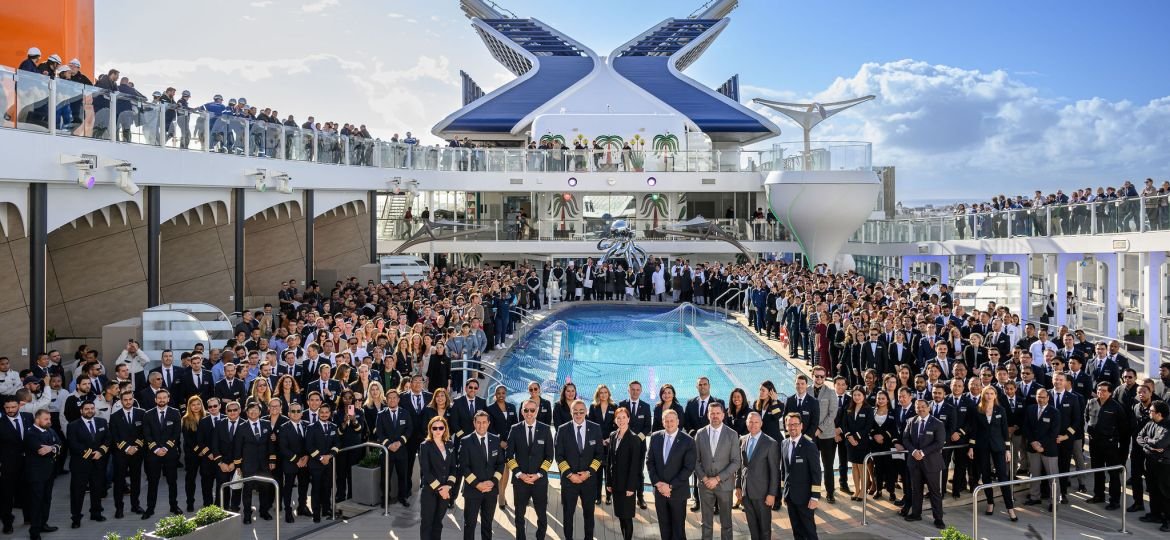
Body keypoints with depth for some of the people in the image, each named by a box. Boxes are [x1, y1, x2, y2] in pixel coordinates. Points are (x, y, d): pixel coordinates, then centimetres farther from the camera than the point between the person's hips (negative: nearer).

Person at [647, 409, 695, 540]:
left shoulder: (688, 441, -10)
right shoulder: (655, 437, 2)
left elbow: (689, 468, -12)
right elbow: (649, 461, 5)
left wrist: (670, 486, -15)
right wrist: (657, 483, -8)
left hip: (678, 491, -3)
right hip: (659, 489, 3)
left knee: (678, 527, 8)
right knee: (664, 526, 12)